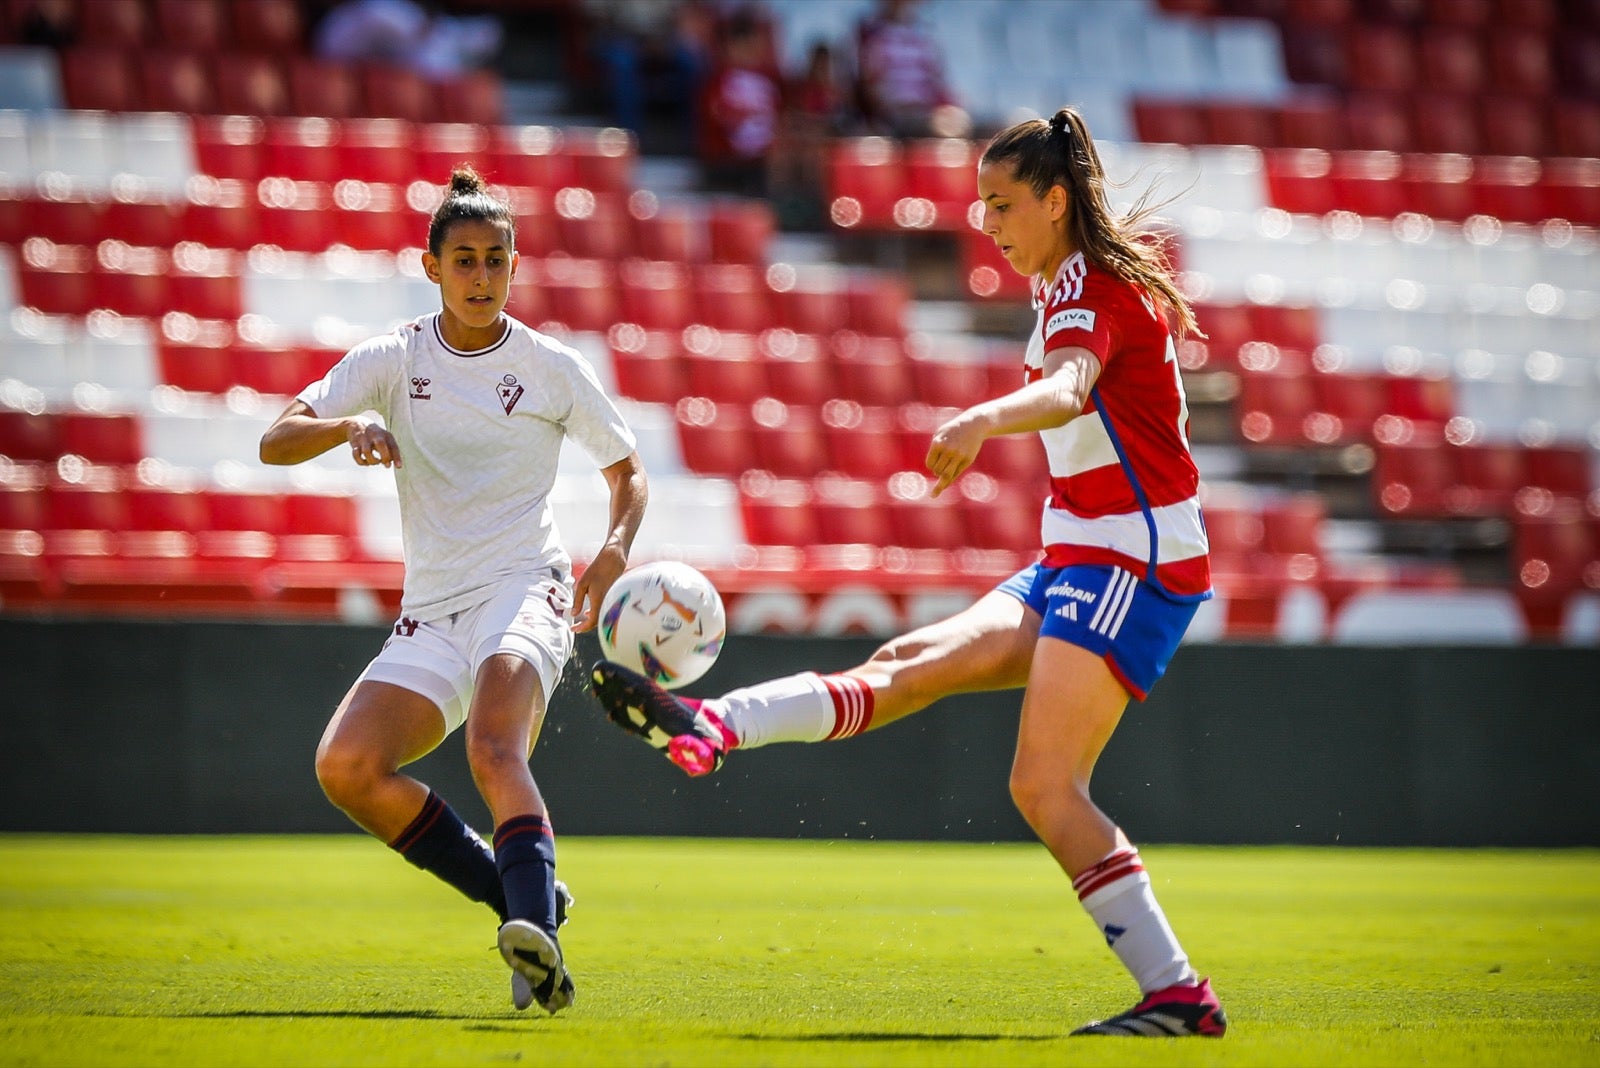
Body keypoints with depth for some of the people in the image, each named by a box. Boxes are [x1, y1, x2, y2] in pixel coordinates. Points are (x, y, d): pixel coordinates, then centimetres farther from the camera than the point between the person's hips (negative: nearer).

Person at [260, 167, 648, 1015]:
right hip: (431, 611, 4)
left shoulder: (552, 368, 4)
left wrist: (615, 549, -6)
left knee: (493, 750, -33)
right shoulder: (392, 359, 7)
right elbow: (275, 442, -2)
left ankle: (540, 947, -49)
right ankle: (522, 898, -6)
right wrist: (352, 424, -23)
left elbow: (627, 469, 15)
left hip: (523, 589, -4)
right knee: (346, 767, -18)